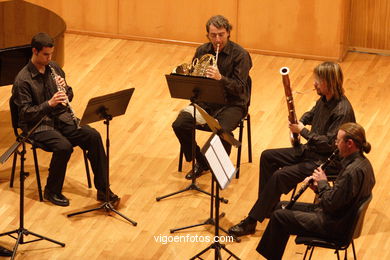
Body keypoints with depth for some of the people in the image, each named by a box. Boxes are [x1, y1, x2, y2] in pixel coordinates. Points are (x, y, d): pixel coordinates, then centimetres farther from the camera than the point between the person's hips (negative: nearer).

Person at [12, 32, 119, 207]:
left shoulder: (54, 68, 6)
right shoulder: (22, 80, -14)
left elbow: (69, 96, 13)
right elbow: (26, 113, -17)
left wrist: (64, 87, -11)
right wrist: (49, 103, -30)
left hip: (61, 118, 6)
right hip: (37, 125, -6)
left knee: (93, 136, -17)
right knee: (64, 146, -33)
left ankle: (103, 189, -10)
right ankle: (52, 191, -11)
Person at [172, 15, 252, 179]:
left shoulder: (240, 54, -12)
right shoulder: (202, 51, 4)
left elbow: (239, 88, -17)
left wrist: (220, 78, -34)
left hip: (232, 104, -4)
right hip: (206, 101, 5)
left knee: (222, 130, -34)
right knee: (179, 125, -19)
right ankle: (200, 162, 4)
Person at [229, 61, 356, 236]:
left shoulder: (342, 110, -25)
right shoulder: (324, 99, 2)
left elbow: (328, 144, -28)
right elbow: (312, 114, 25)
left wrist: (303, 131, -19)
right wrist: (300, 122, 3)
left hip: (327, 161, -10)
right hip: (310, 150, 10)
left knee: (280, 176, -22)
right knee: (267, 157, 5)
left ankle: (251, 221, -15)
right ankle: (268, 205, 12)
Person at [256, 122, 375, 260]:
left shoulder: (353, 171, -29)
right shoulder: (362, 162, 3)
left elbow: (330, 204, -26)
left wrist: (322, 182, -11)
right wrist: (318, 187, -1)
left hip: (333, 226, -11)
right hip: (340, 216, 11)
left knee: (279, 216, -5)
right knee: (282, 206, 18)